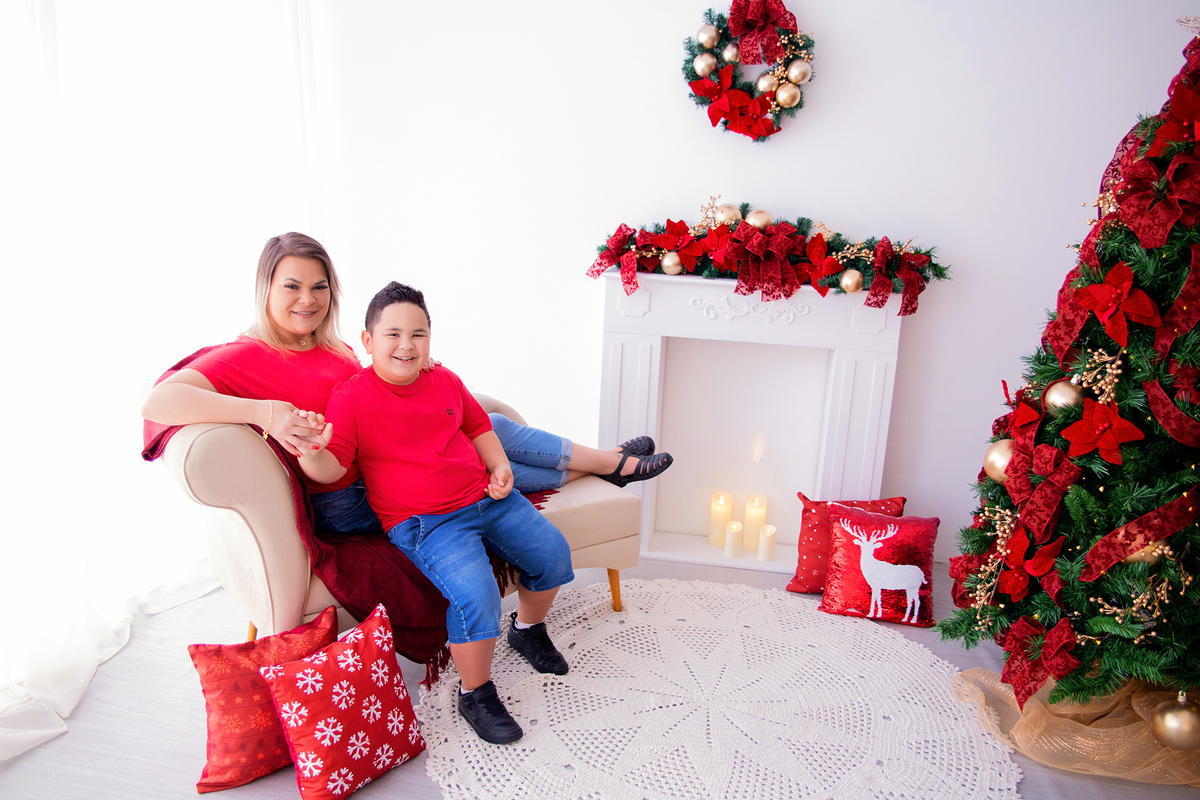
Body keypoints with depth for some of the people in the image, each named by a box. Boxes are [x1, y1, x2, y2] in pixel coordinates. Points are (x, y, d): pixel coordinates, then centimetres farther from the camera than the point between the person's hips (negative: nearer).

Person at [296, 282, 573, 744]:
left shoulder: (445, 381, 8)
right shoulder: (350, 398, -8)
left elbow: (478, 427, 20)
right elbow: (331, 468, -13)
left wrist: (499, 466, 4)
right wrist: (312, 449, -35)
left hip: (488, 499, 7)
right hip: (425, 523, -6)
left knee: (553, 553, 4)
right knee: (475, 595, -28)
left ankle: (528, 629, 34)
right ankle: (476, 694, 1)